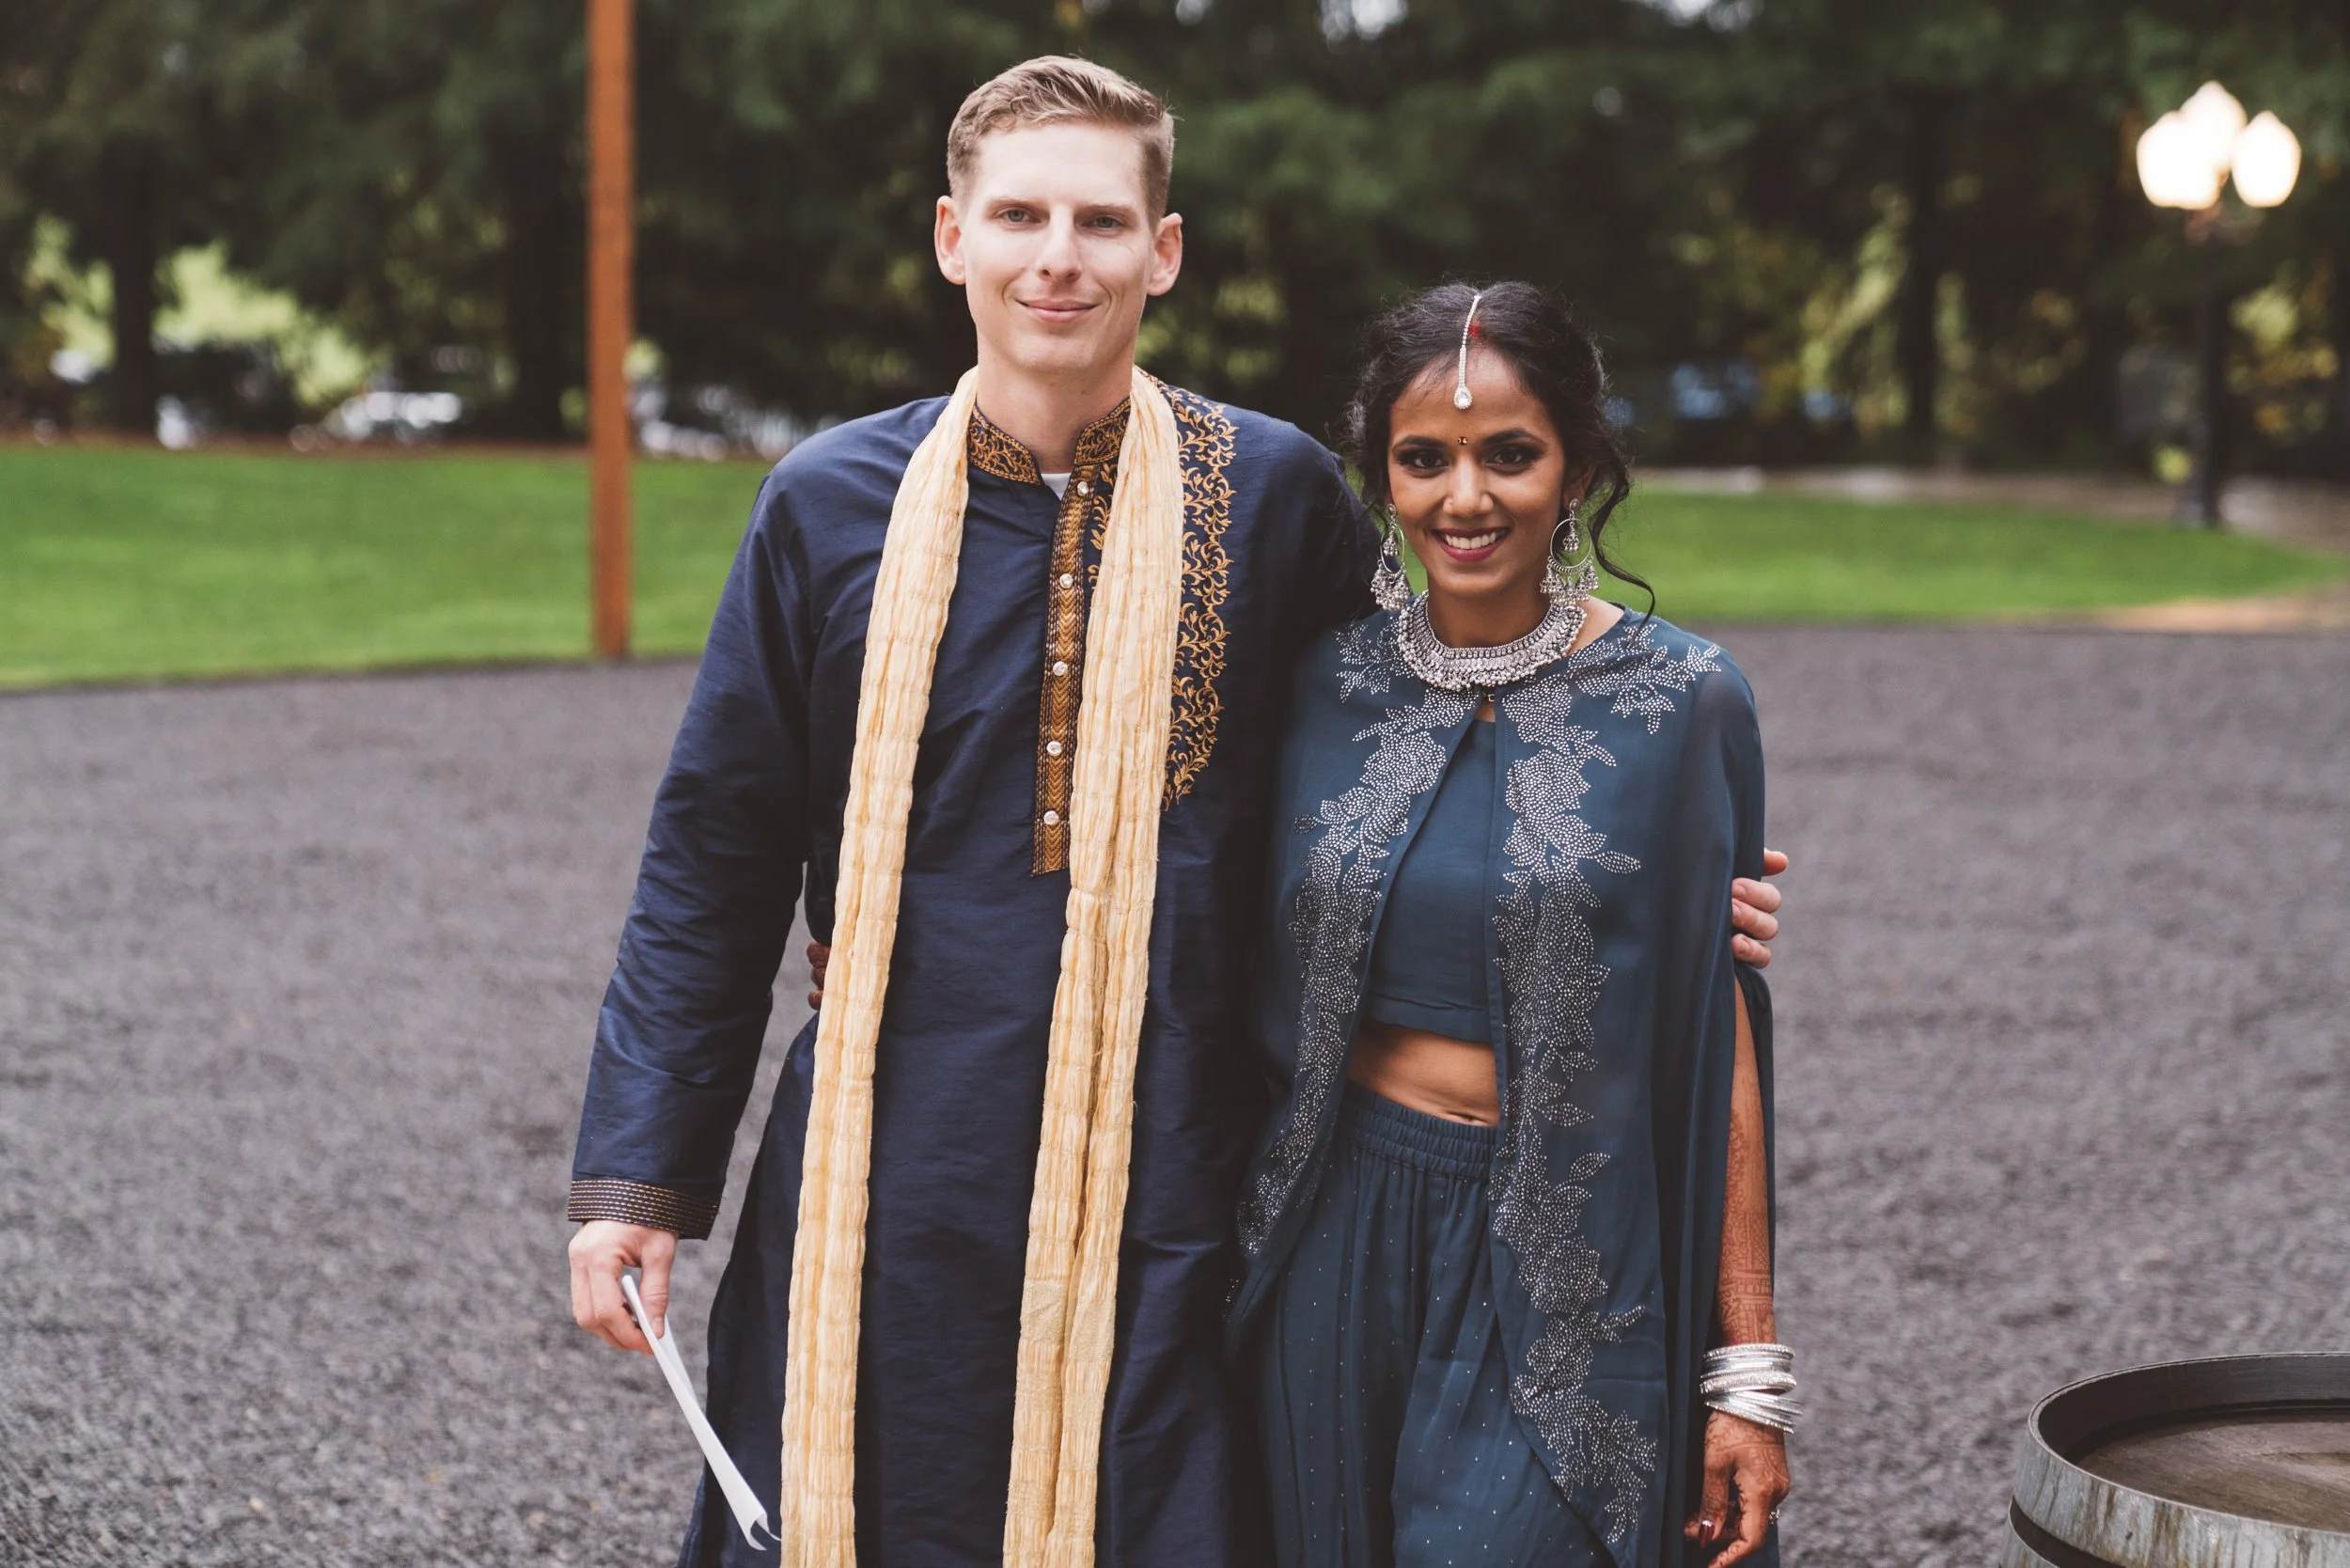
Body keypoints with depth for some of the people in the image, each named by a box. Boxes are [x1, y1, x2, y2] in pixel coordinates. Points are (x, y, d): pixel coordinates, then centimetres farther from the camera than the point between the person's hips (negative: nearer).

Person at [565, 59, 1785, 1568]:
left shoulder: (1272, 495, 0)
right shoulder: (831, 505, 2)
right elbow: (716, 864, 6)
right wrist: (640, 1174, 3)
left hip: (1163, 1186, -1)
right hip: (885, 1194, 1)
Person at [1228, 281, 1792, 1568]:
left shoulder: (1679, 702, -5)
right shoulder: (1324, 685, 3)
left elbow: (1719, 1042, -5)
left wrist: (1748, 1369, -6)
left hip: (1561, 1285, -3)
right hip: (1338, 1255, 3)